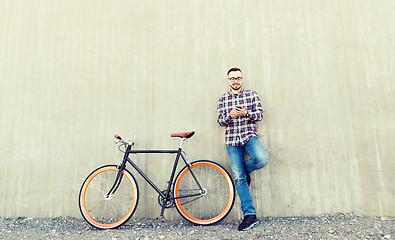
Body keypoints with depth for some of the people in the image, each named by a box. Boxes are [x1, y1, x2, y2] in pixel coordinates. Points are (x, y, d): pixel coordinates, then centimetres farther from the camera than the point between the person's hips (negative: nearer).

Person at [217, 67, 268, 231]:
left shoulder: (252, 94, 9)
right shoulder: (222, 99, 12)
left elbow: (259, 114, 2)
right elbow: (220, 121, 6)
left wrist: (245, 113, -18)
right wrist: (230, 116, -16)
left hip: (250, 136, 0)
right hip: (232, 140, 1)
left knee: (261, 159, -31)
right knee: (239, 178, -4)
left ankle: (245, 169, 5)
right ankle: (250, 215, 3)